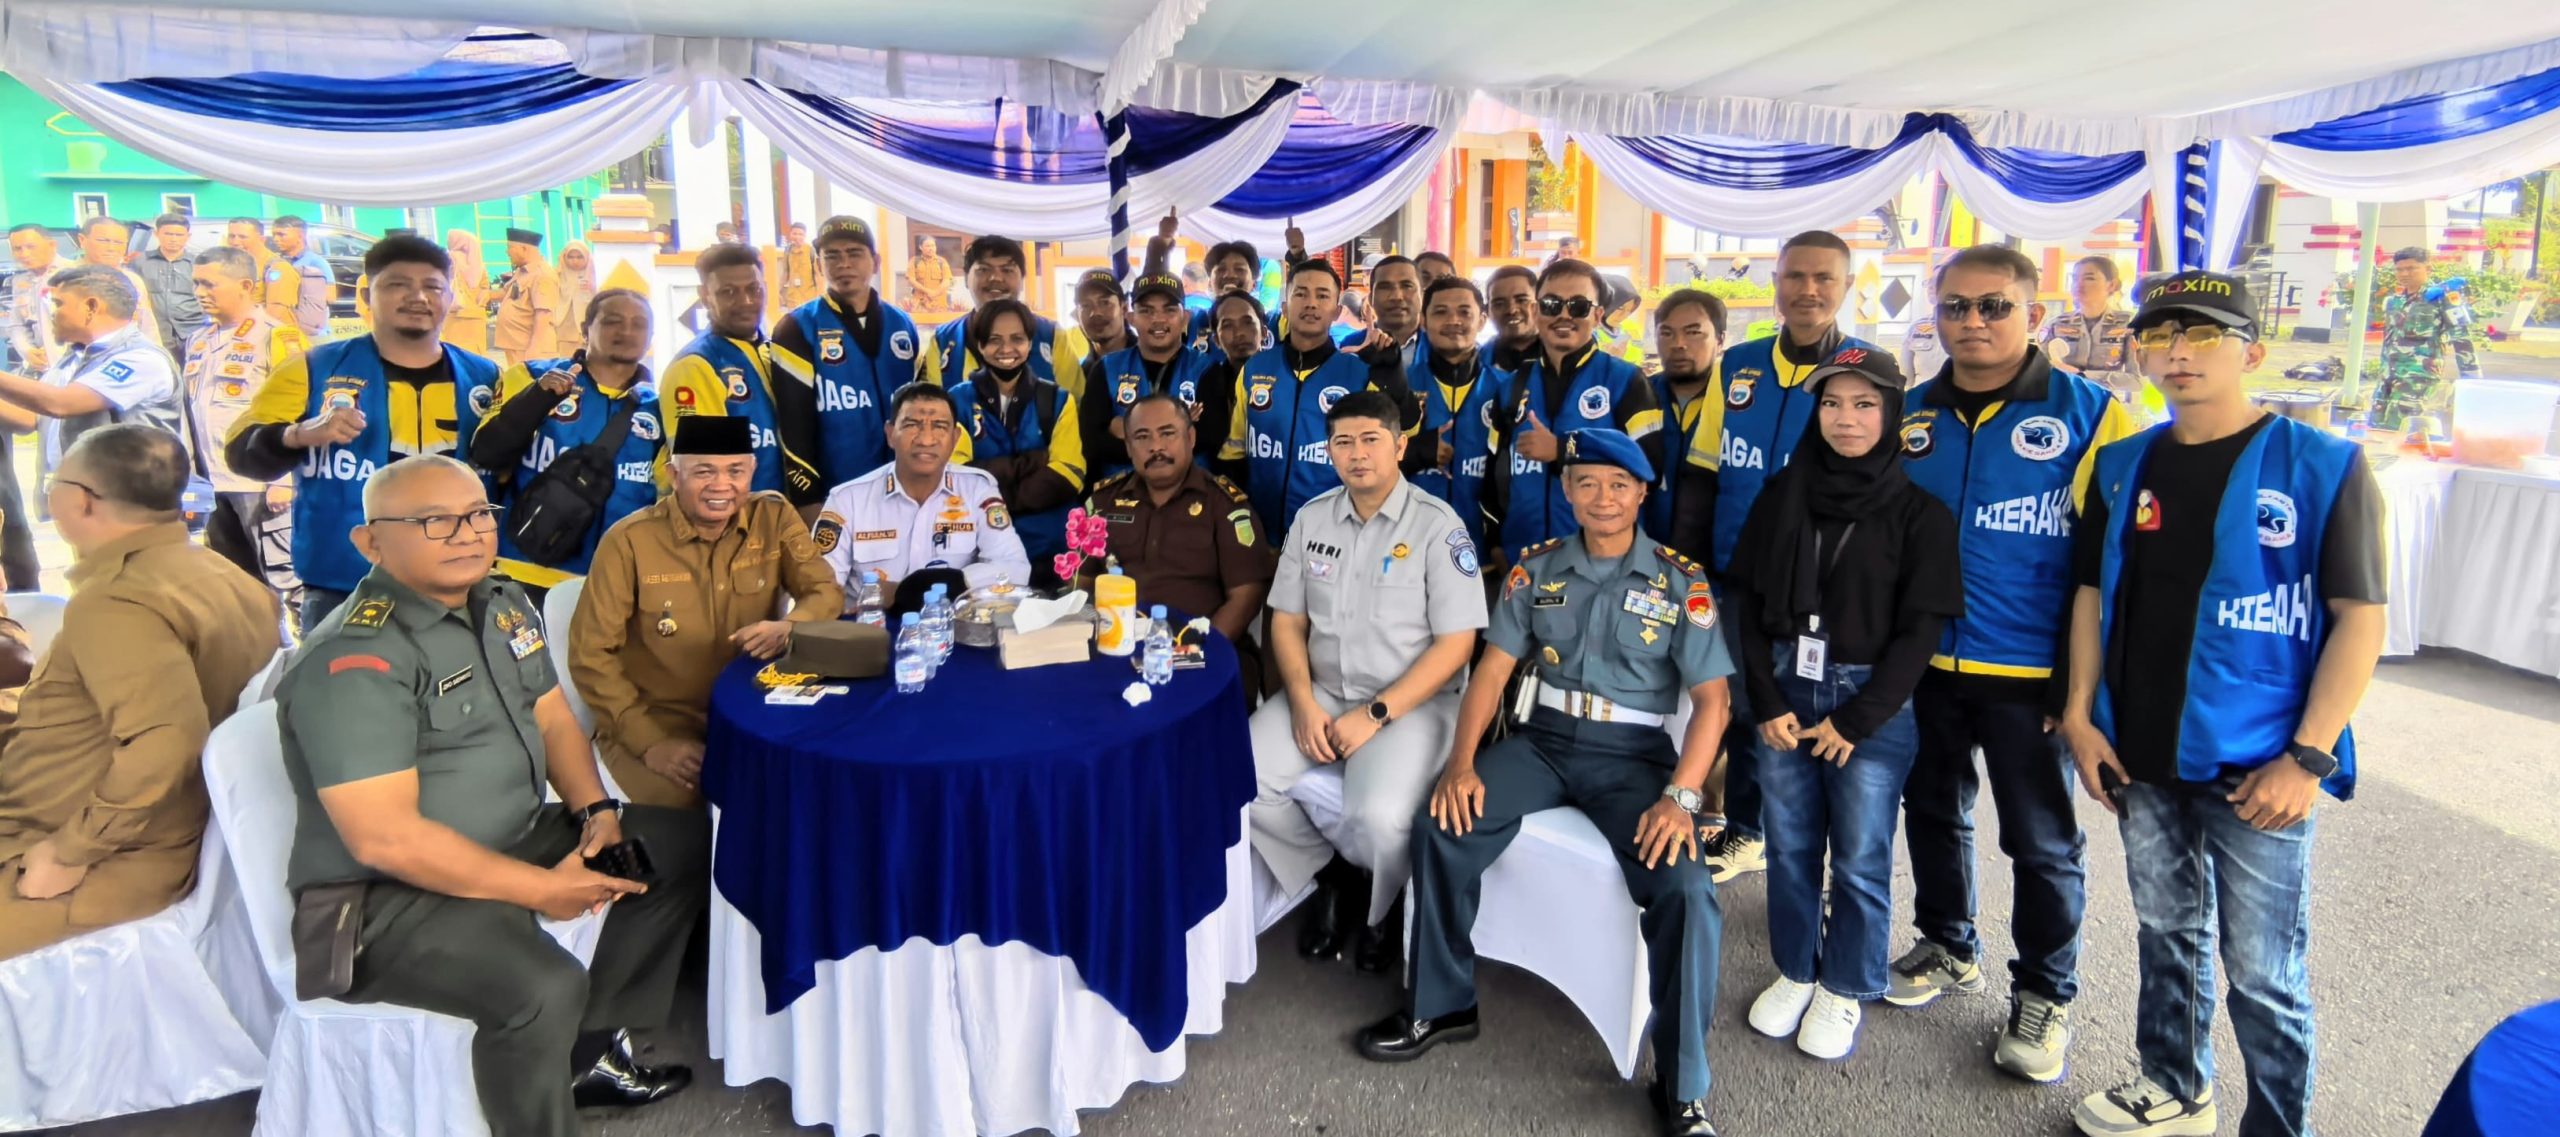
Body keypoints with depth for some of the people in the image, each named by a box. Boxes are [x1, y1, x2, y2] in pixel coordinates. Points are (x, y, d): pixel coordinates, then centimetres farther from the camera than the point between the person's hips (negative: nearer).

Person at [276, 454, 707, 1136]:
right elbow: (385, 838, -27)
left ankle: (591, 1045, 12)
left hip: (517, 840, 9)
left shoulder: (504, 606, 4)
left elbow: (552, 720, 13)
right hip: (389, 897, -9)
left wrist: (595, 811, -5)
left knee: (684, 843, 8)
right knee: (545, 989, -33)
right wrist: (542, 889, -22)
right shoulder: (354, 662, -22)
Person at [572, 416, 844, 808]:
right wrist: (648, 741, -18)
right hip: (657, 721, -3)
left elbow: (826, 592, -2)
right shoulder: (629, 540, -11)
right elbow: (591, 654, -9)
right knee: (683, 809, -29)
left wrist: (788, 628, -26)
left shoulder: (775, 517, -3)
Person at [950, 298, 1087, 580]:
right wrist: (1032, 461, -15)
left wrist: (995, 498, -14)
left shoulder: (1057, 400, 6)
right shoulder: (958, 400, 3)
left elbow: (1068, 476, -6)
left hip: (1049, 548, 1)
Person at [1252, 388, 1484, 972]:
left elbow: (1455, 644, -11)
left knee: (1377, 819, -30)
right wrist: (1303, 704, -8)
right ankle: (1329, 876, 9)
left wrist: (1375, 715, -16)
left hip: (1411, 704, -5)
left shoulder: (1438, 525, -8)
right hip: (1320, 693, 5)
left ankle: (1377, 908, 8)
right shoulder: (1311, 518, 8)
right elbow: (1287, 621, 10)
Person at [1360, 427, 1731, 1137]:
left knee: (1685, 889, -26)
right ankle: (1441, 1005, 1)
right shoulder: (1537, 569, 6)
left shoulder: (1680, 582, -2)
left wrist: (1680, 796, -21)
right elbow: (1493, 668, 3)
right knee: (1440, 827, -20)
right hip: (1545, 740, 3)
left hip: (1634, 755, -2)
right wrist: (1462, 761, -11)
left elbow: (1711, 697, -7)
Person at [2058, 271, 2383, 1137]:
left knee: (2263, 971, 4)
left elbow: (2360, 618, -9)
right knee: (2166, 933, 19)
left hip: (2256, 770, -4)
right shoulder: (2124, 466, 5)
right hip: (2143, 759, 5)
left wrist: (2308, 757, -15)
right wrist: (2080, 716, 4)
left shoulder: (2322, 466, -7)